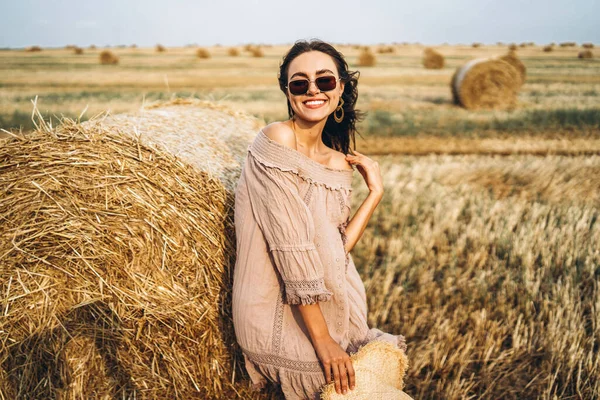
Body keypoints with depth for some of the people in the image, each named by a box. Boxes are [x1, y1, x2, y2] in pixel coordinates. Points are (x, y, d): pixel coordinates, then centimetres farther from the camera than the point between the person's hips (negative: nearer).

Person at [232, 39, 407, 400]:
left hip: (324, 312, 7)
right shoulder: (276, 140, -16)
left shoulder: (341, 163, 5)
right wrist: (322, 340, -21)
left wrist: (375, 192, -5)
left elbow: (336, 250, -1)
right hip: (280, 320, -7)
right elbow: (291, 245, -21)